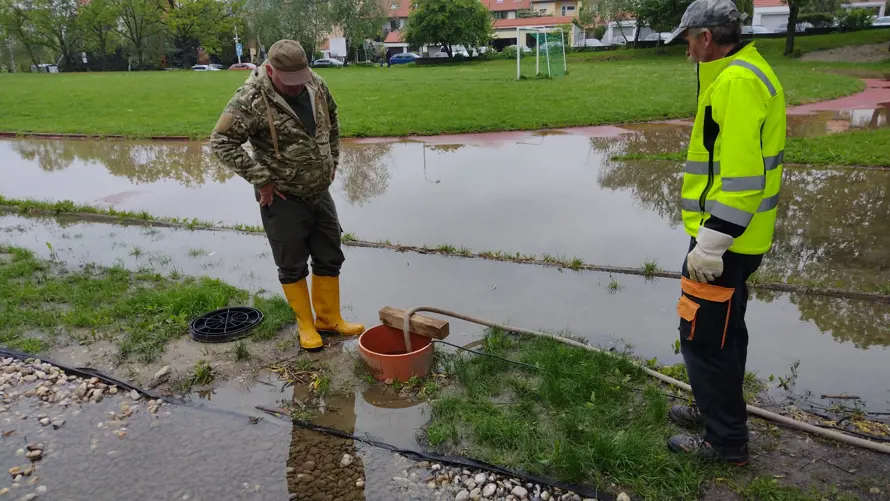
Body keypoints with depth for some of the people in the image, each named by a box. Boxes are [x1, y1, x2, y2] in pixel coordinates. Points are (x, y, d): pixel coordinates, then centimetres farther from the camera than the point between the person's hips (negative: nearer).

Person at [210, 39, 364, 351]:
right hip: (283, 198, -6)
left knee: (330, 258, 14)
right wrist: (261, 179, -19)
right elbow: (221, 142, -20)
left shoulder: (315, 84, -1)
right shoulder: (251, 99, -20)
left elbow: (331, 119, 17)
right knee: (292, 266, 7)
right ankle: (306, 325, 25)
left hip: (320, 192, 6)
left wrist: (332, 160, 12)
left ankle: (330, 318, 31)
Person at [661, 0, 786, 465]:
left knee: (702, 335, 0)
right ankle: (719, 409, 38)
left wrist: (710, 243, -24)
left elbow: (739, 175, -26)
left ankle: (725, 440, 15)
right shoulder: (750, 72, 14)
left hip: (724, 240, -10)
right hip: (740, 236, 10)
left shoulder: (736, 82, -19)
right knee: (724, 327, 21)